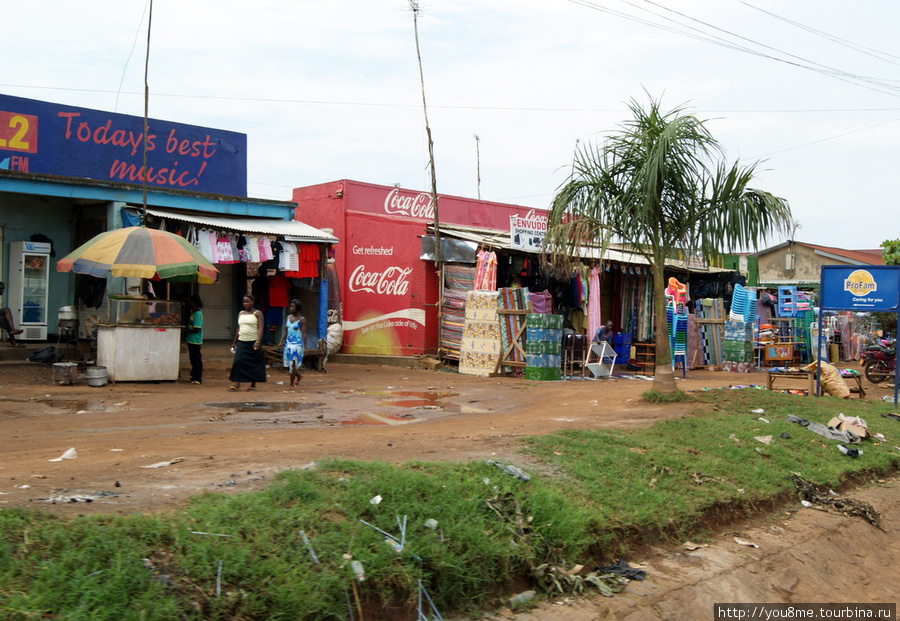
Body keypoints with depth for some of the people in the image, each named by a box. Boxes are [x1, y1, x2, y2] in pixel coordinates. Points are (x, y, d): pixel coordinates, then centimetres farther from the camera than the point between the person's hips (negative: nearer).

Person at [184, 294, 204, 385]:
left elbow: (196, 329, -20)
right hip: (191, 340, 9)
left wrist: (186, 332, -12)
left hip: (195, 340, -9)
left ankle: (198, 379, -1)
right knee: (193, 359, 15)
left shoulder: (198, 314, -16)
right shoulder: (193, 312, 11)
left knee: (196, 359, -4)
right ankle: (194, 376, 24)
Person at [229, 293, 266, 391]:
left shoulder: (257, 313, -1)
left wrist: (258, 341, -23)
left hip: (253, 342, -4)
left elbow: (260, 328, -11)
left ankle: (253, 385, 11)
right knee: (238, 362, -8)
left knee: (254, 364, 1)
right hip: (241, 342, 5)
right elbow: (238, 328, 20)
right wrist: (234, 342, 19)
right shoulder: (241, 314, 15)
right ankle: (236, 384, -10)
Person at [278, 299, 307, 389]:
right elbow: (285, 330, 12)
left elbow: (304, 333, -8)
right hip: (288, 343, 6)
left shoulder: (302, 319, -6)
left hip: (297, 344, -6)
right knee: (286, 363, 7)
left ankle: (292, 384, 2)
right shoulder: (288, 317, 10)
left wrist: (303, 346, -14)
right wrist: (282, 341, 4)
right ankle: (299, 376, 30)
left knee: (293, 364, -7)